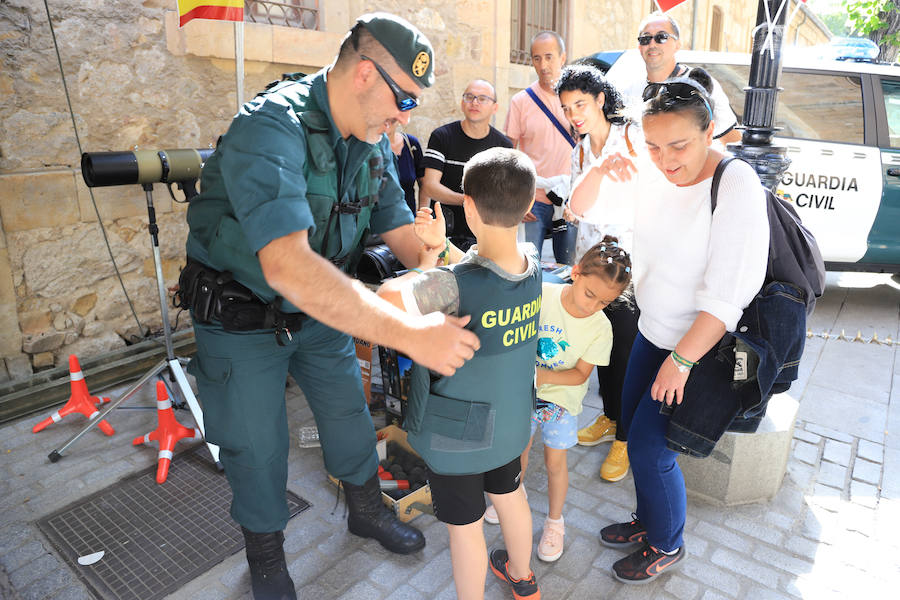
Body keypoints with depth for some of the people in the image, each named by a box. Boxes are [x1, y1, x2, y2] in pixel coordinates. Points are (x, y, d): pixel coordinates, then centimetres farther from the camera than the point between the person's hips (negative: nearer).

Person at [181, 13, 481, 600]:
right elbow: (288, 266, -45)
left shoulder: (373, 143, -6)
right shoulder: (271, 127, -32)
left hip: (322, 308, 6)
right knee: (258, 447, 9)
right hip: (242, 319, -6)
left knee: (350, 414, 17)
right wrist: (412, 333, -47)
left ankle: (367, 509, 46)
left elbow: (404, 233, 0)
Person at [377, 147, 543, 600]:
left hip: (457, 435, -7)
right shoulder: (532, 264, -12)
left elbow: (386, 298, -42)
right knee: (511, 497, 30)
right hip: (510, 422, 7)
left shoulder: (454, 284, -33)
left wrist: (425, 266, -25)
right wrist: (442, 247, -12)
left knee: (465, 528, 15)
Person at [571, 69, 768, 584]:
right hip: (653, 331, 7)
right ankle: (649, 520, 43)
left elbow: (727, 295, -25)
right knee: (635, 429, 17)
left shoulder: (736, 185, -23)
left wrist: (681, 360, -21)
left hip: (701, 348, -6)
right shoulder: (652, 175, -5)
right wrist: (600, 171, -18)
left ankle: (667, 546, 30)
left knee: (649, 448, 1)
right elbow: (581, 208, 2)